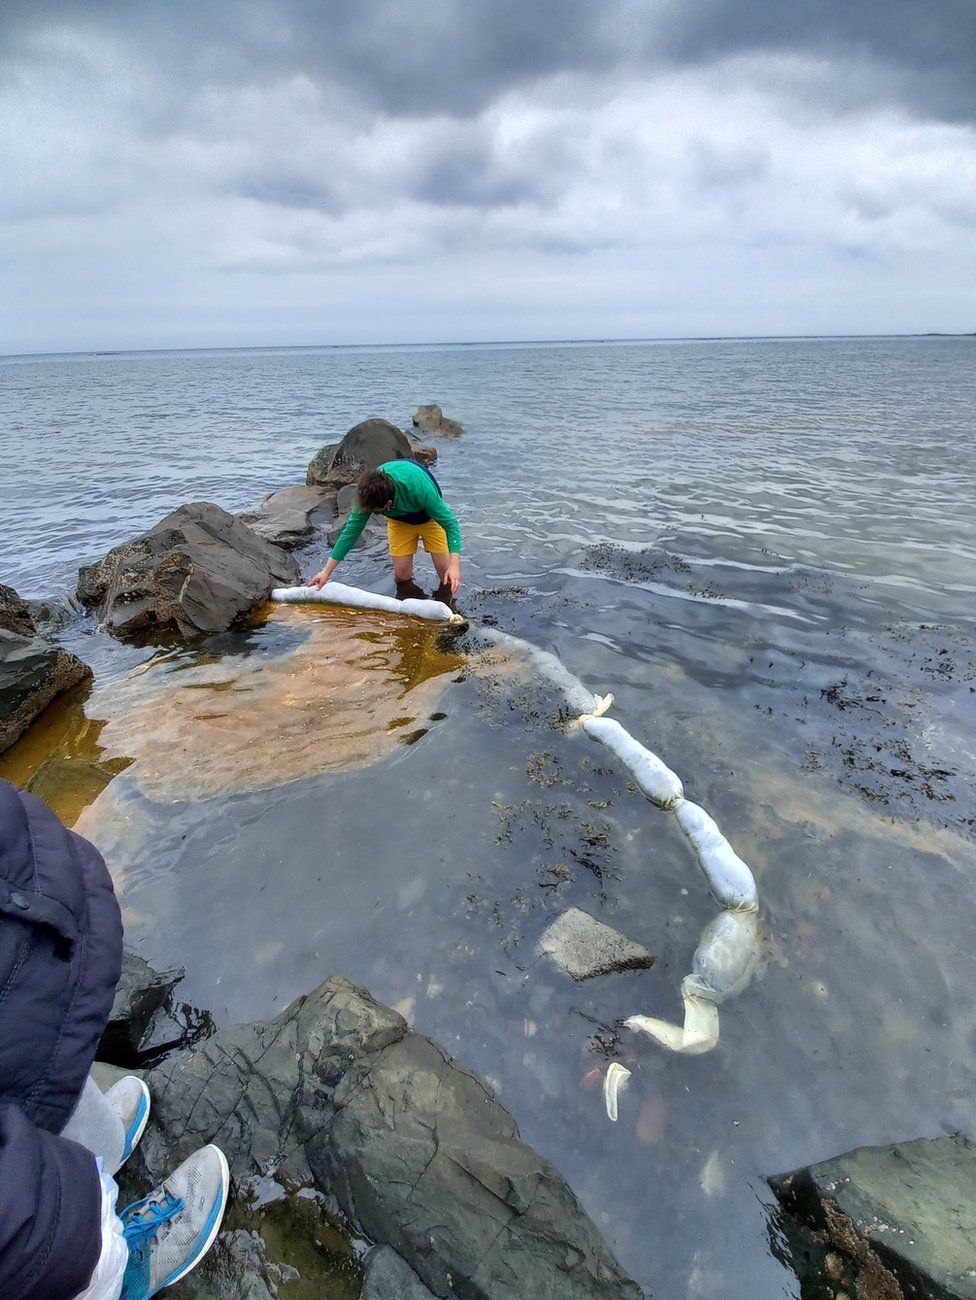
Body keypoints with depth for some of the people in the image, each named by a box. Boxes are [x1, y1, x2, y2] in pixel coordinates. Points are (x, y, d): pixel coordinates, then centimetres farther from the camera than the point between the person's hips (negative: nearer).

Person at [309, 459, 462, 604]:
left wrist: (454, 565, -48)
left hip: (430, 514, -3)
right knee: (401, 574, -6)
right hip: (400, 520, 3)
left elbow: (450, 522, -37)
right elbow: (351, 529, -20)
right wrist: (327, 571, -18)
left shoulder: (419, 488, -44)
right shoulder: (369, 493, -31)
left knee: (445, 571, -12)